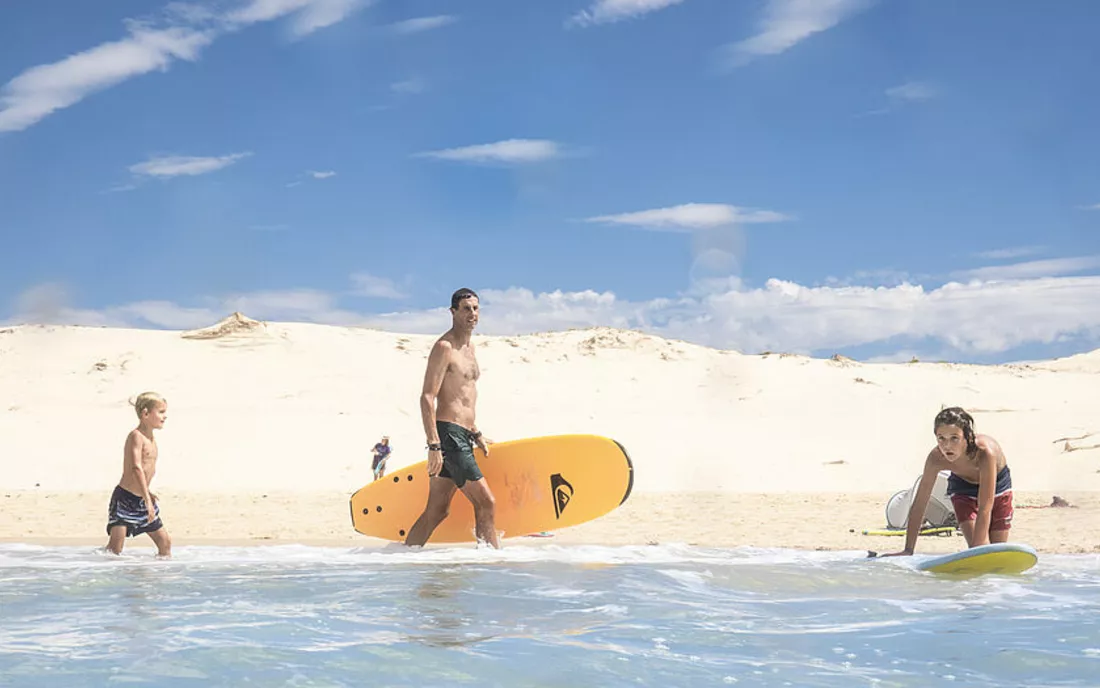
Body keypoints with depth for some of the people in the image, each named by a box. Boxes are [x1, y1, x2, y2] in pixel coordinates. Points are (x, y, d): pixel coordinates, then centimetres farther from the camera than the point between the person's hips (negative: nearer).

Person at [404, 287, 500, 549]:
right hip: (448, 435, -9)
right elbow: (427, 398, -17)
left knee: (437, 510, 9)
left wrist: (476, 434, 25)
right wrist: (434, 446, -22)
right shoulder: (444, 347, -10)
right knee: (485, 503, -8)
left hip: (462, 436, 9)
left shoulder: (468, 347, 19)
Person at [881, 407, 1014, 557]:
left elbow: (985, 509, -44)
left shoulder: (985, 452, -45)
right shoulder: (936, 458, -36)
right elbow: (919, 504, -28)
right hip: (963, 488, 1)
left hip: (998, 487, -1)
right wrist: (908, 550, -29)